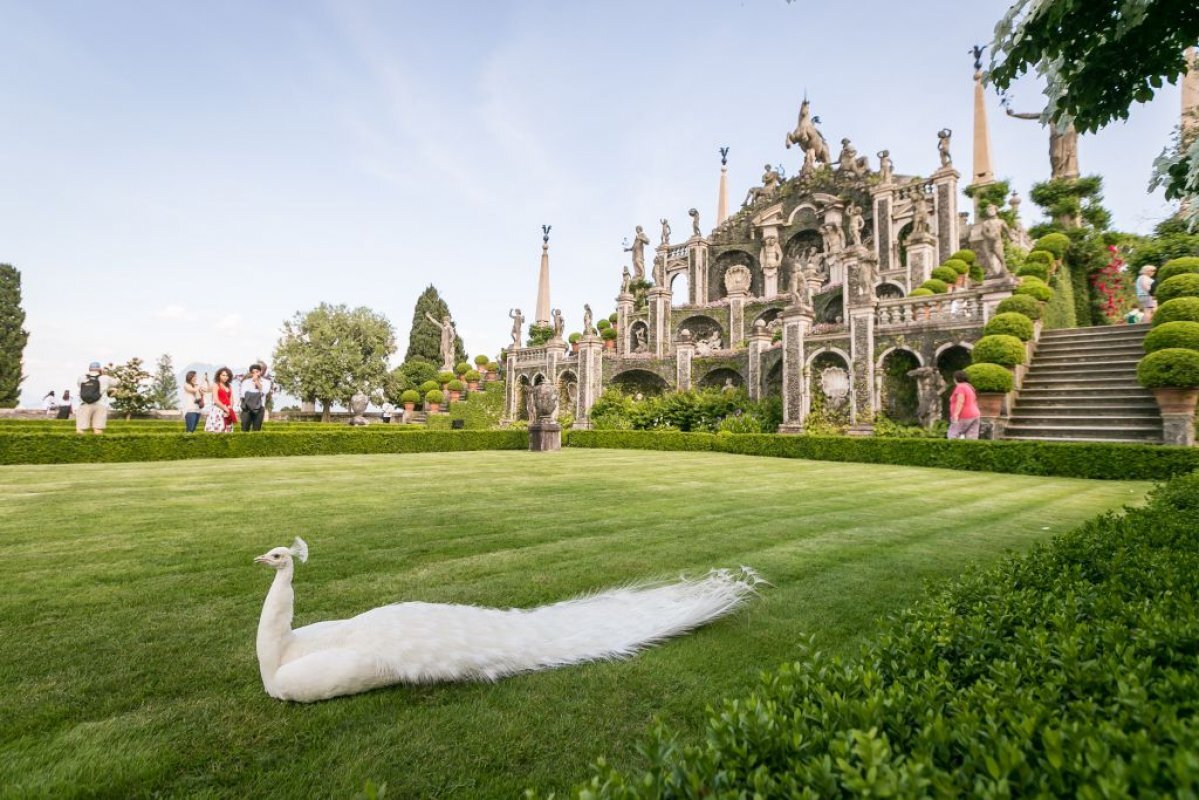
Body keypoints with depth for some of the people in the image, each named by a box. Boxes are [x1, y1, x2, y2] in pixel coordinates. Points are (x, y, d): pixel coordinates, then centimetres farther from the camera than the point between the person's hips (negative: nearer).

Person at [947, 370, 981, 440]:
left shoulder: (960, 387, -11)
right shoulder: (969, 387, 17)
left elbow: (960, 402, -22)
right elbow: (975, 403, 19)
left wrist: (955, 415, -26)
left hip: (964, 417, -9)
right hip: (973, 416, 9)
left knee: (953, 436, -5)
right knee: (971, 439, 3)